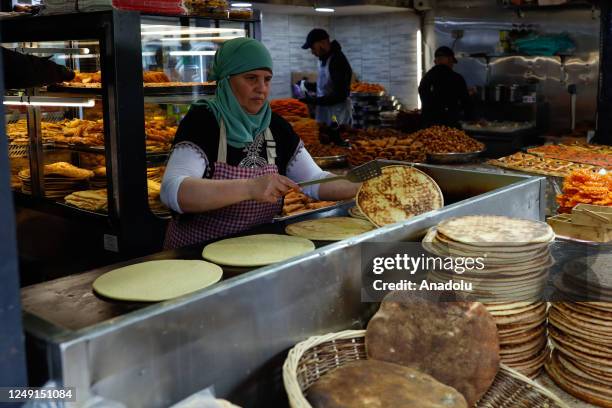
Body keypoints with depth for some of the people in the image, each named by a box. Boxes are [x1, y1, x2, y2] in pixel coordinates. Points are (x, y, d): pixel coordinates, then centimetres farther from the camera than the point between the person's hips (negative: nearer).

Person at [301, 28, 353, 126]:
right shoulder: (324, 58, 6)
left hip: (338, 116, -8)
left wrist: (313, 101, -23)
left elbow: (340, 95, -24)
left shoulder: (338, 61, -21)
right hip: (325, 113, 8)